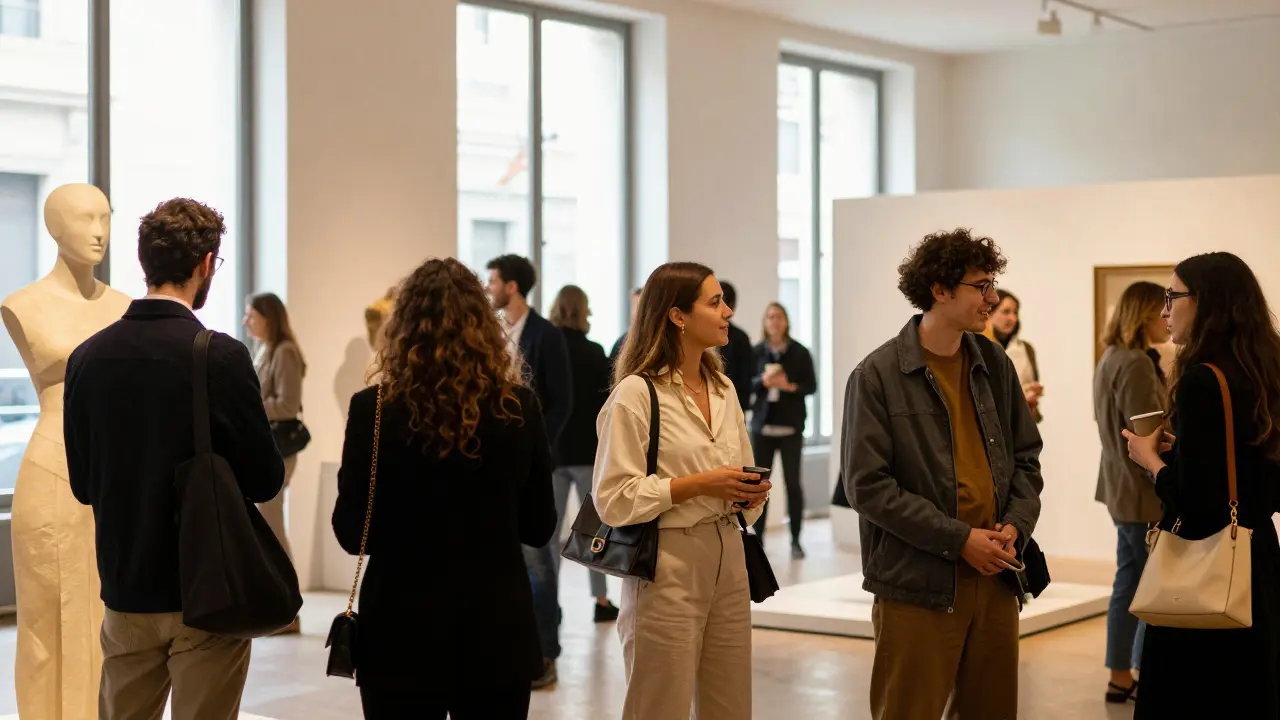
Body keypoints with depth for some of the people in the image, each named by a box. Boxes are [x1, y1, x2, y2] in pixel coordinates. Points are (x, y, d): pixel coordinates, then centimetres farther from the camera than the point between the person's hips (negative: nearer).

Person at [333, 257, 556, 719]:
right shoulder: (519, 407, -5)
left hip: (403, 630, -1)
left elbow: (352, 532, -4)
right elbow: (539, 527, 4)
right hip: (497, 630, 2)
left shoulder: (374, 408, -10)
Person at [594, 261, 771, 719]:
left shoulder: (722, 388, 12)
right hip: (668, 566, -7)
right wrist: (698, 485, -18)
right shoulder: (636, 394, -10)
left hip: (727, 560, 7)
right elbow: (613, 499, -14)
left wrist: (753, 493, -1)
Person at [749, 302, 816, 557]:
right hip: (762, 424, 1)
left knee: (793, 482, 0)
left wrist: (790, 386, -16)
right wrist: (763, 382, -16)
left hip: (791, 426, -1)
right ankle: (757, 538, 10)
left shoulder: (800, 352, 0)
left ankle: (795, 541, 6)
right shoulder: (756, 352, 3)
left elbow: (812, 386, 1)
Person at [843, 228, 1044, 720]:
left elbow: (1025, 457, 15)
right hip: (917, 586, -5)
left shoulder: (994, 364, 8)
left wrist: (1016, 526, -3)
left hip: (995, 576, 5)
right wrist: (960, 539, -14)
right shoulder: (879, 376, -8)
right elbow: (867, 486, -12)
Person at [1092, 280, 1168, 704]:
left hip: (1123, 488, 10)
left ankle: (1120, 677, 18)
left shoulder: (1112, 359, 13)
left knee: (1129, 583, 13)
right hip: (1143, 492, -10)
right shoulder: (1135, 364, -18)